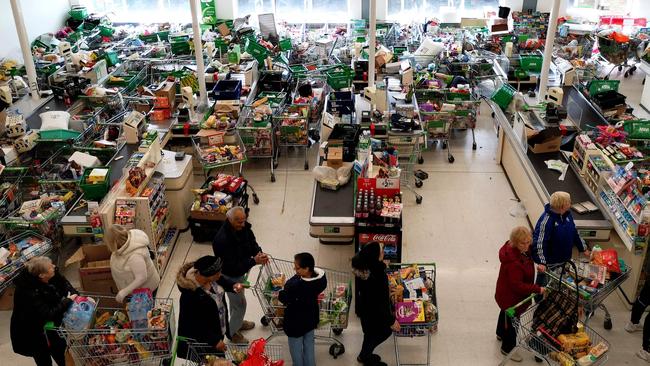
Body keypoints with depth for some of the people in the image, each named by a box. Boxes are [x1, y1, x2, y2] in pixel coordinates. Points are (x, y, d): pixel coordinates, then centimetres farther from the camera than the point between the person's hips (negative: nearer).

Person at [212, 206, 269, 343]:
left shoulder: (243, 227, -15)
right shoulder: (222, 239, -38)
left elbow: (252, 242, 0)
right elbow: (232, 266, -35)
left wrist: (259, 253, -22)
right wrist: (254, 261, -36)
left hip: (240, 271, 7)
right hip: (230, 276, -7)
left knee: (236, 299, 29)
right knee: (240, 303, 7)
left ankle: (237, 322, 53)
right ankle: (232, 332, 31)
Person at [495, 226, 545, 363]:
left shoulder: (516, 249, -10)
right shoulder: (514, 262, -40)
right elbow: (517, 285, -35)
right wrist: (537, 289, -32)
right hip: (511, 297, -10)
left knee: (505, 313, 33)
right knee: (512, 321, 10)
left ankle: (501, 334, 60)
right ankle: (507, 348, 32)